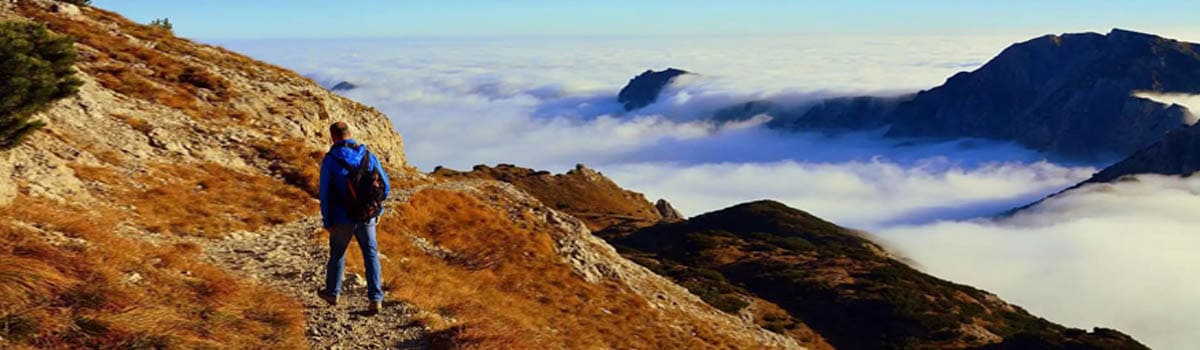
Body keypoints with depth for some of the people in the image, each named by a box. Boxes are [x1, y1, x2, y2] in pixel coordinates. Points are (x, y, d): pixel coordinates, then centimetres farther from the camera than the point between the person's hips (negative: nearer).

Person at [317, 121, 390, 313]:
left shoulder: (330, 160, -10)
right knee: (371, 256, 7)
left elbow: (325, 193, -10)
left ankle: (332, 293, 35)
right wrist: (377, 210, 14)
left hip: (342, 218, -1)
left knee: (337, 255, 18)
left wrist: (327, 222, -2)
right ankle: (376, 298, -1)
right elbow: (385, 186, 2)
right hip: (367, 218, 2)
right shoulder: (369, 156, -2)